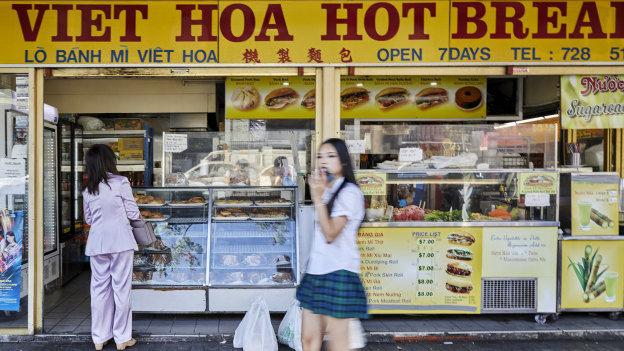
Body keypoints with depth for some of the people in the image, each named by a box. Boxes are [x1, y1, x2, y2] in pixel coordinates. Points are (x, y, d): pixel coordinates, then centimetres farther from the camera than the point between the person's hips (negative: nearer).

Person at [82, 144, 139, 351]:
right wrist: (138, 217, 17)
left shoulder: (88, 191, 7)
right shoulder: (120, 183, -6)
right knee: (121, 288, 3)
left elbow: (88, 219, 14)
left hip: (97, 241, 4)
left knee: (99, 288, 10)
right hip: (120, 240, -4)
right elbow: (133, 213, -4)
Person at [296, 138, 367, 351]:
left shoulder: (349, 192, -9)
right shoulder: (326, 191, 16)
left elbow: (331, 233, -19)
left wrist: (318, 198, -20)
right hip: (316, 270, 9)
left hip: (339, 272, -8)